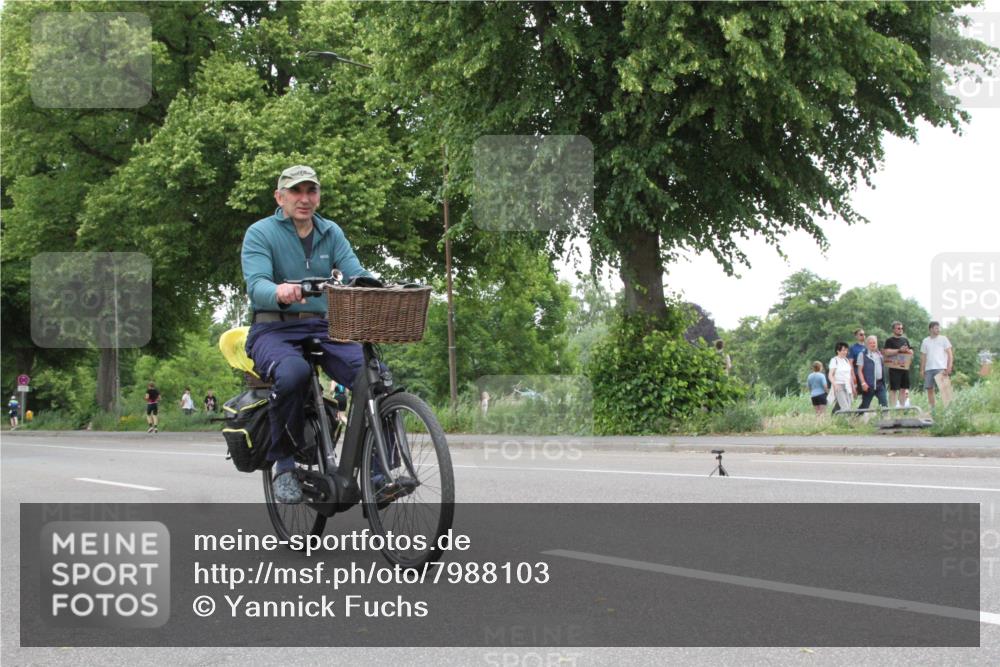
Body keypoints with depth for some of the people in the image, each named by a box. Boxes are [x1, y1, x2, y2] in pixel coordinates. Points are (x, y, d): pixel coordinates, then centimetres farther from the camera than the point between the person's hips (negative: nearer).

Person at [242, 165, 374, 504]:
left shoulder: (331, 233, 12)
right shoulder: (260, 233, -2)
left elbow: (356, 275, -2)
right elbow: (256, 285, -18)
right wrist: (280, 292, -43)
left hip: (323, 329, 4)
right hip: (274, 330, -4)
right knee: (292, 372, -39)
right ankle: (283, 463, -19)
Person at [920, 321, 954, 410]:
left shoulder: (943, 339, 5)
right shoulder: (925, 341, 14)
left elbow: (950, 354, 2)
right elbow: (923, 356, 16)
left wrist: (949, 367, -9)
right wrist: (922, 370, 8)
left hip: (941, 368, -4)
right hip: (928, 369, 4)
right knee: (929, 389, 3)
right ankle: (932, 408, 9)